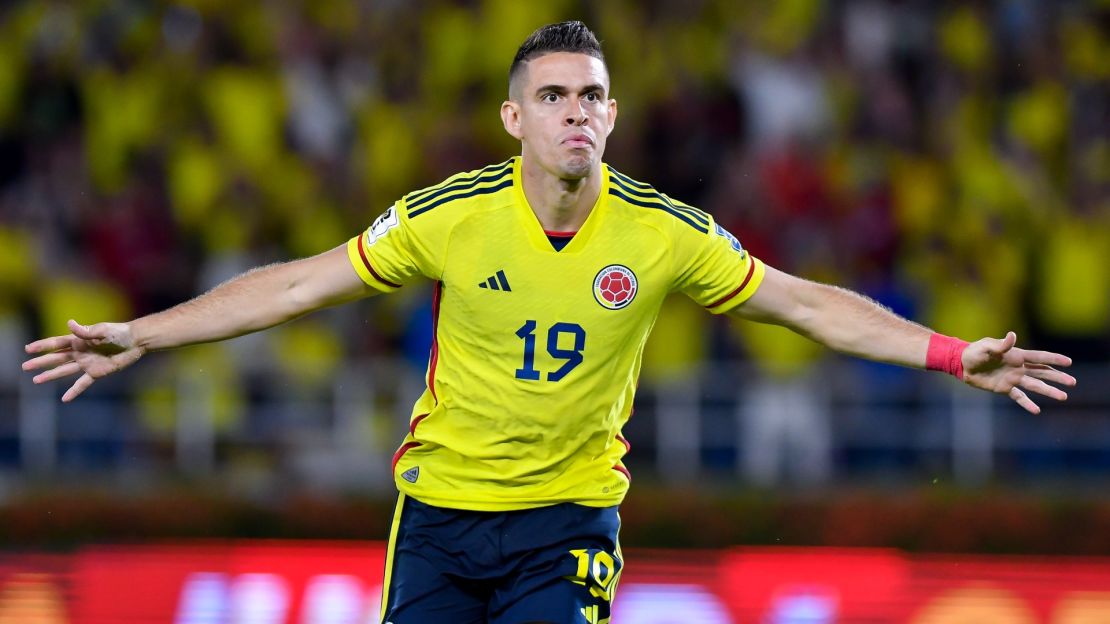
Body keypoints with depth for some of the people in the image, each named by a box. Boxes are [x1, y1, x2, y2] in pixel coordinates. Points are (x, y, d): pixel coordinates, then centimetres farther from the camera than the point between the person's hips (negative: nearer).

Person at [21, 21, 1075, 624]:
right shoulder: (449, 217, -11)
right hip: (442, 503, 0)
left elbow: (808, 304, -1)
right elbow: (296, 284, -5)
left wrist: (958, 356, -7)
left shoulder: (664, 233, -9)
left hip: (568, 517, 0)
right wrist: (139, 336, -9)